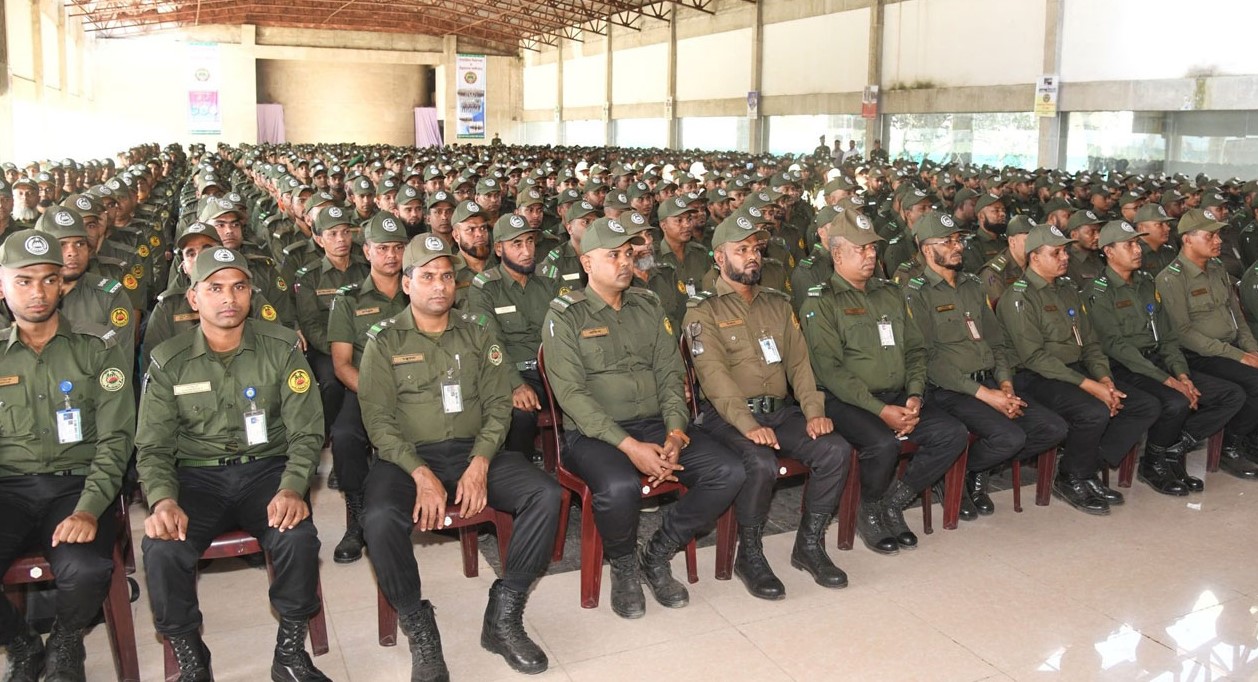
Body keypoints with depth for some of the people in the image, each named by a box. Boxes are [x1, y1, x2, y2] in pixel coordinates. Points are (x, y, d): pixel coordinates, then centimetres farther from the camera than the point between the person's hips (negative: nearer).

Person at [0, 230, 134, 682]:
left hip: (77, 483, -2)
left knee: (87, 570, -32)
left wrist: (88, 510, -18)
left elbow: (116, 438, -3)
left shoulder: (96, 347, 3)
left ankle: (65, 645, 4)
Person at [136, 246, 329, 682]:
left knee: (298, 538, -30)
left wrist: (292, 488, -21)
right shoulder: (167, 362, 3)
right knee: (162, 549, -28)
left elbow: (306, 433, -2)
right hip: (197, 474, 1)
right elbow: (152, 446, 2)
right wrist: (163, 499, -19)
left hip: (266, 467, -1)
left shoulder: (281, 348, 0)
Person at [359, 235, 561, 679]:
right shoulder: (384, 341, 3)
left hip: (474, 451, 3)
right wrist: (421, 474, -20)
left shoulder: (477, 334, 11)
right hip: (407, 457, -2)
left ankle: (503, 617, -8)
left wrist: (480, 464, -12)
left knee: (546, 495, -21)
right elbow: (378, 420, -6)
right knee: (380, 519, -34)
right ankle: (420, 631, -12)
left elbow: (499, 405, 5)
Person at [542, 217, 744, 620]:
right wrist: (629, 446, -20)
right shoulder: (565, 315, -1)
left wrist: (676, 434, -8)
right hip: (592, 432, -5)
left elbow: (671, 375, 10)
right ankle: (623, 566, -2)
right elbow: (571, 393, -11)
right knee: (619, 487, -37)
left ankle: (657, 555, 4)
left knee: (729, 472, -16)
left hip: (655, 425, 5)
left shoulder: (648, 306, 15)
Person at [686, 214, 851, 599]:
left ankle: (809, 544, -1)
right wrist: (748, 425, -26)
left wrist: (814, 411, -7)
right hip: (728, 415, -5)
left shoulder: (778, 303, 18)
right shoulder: (703, 310, 0)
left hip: (781, 409, 5)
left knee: (836, 450, -18)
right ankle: (749, 555, -9)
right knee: (761, 463, -33)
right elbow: (713, 375, -14)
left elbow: (799, 361, 11)